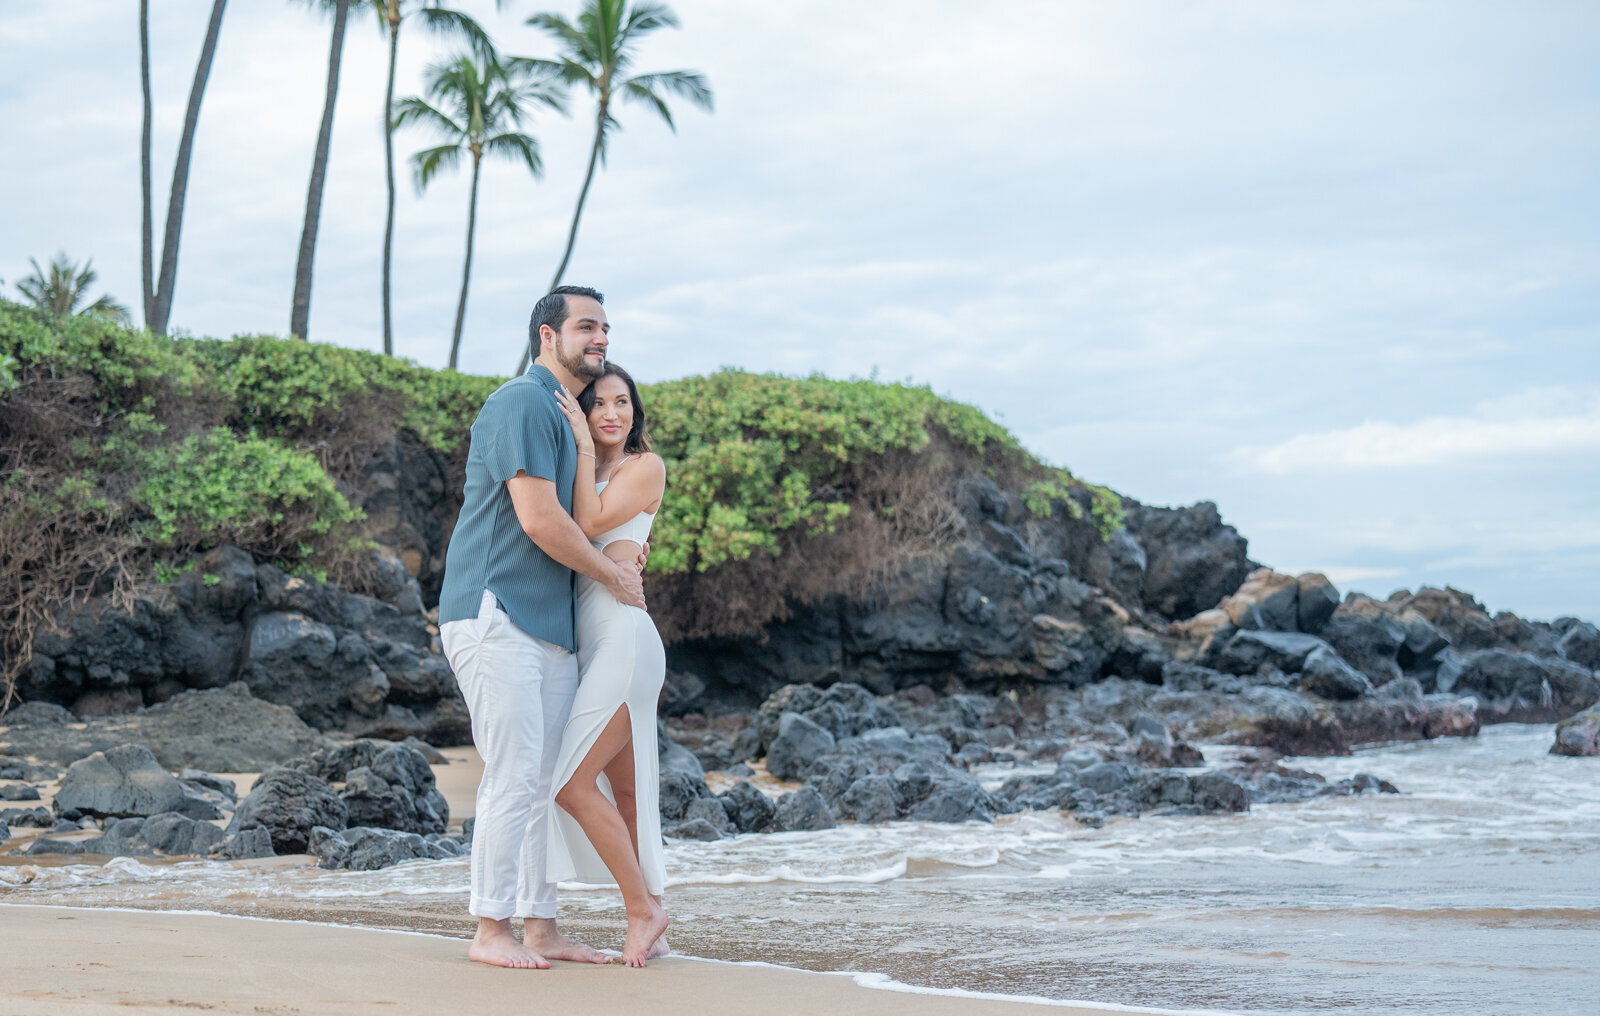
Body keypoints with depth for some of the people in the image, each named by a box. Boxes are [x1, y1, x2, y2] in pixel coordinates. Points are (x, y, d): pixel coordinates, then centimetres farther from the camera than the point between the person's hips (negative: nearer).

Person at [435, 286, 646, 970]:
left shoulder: (564, 414, 22)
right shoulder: (523, 403, -10)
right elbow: (538, 518, -17)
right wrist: (612, 575, -4)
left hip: (551, 624, 10)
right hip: (494, 612, -10)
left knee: (554, 780, 10)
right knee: (515, 776, -9)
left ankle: (540, 927, 16)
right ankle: (491, 930, -1)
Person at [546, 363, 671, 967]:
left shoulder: (645, 466, -1)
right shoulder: (587, 473, 22)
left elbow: (592, 522, -12)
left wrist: (584, 446, -7)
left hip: (623, 638, -8)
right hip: (589, 643, 8)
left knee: (573, 780, -15)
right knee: (624, 792, 8)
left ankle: (643, 907, -5)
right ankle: (648, 927, 12)